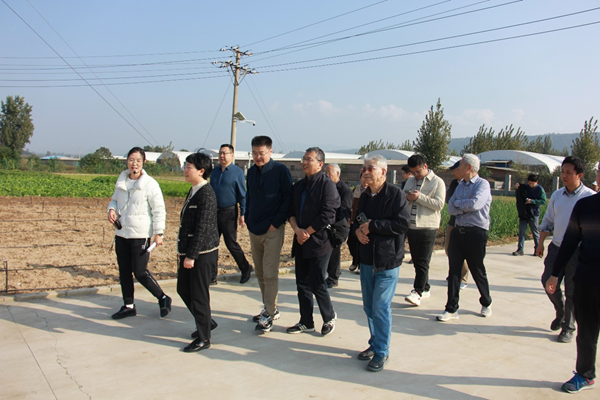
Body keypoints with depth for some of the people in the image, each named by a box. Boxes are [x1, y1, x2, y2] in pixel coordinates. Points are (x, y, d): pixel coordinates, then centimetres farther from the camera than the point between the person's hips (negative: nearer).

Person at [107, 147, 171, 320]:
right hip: (121, 233, 7)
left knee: (140, 272, -6)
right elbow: (115, 200, 22)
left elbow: (159, 210, -10)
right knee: (124, 272, 12)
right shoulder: (121, 181, 8)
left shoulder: (150, 184, -10)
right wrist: (112, 209, -1)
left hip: (140, 235, -6)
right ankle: (128, 306, 26)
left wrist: (158, 233, -14)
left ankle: (163, 298, 14)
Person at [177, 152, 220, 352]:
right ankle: (206, 322, 36)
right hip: (190, 251, 10)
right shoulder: (193, 191, 12)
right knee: (183, 289, 18)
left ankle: (203, 339, 14)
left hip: (203, 254, -10)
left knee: (199, 295, 0)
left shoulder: (207, 194, -18)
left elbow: (203, 228, -21)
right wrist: (183, 249, 19)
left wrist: (192, 255, -20)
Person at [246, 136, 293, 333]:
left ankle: (269, 314, 3)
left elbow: (287, 198, -9)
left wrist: (276, 222, -13)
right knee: (260, 273, 12)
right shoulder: (251, 172, 10)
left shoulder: (280, 170, -8)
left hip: (273, 230, -7)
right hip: (254, 230, 7)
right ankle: (270, 308, 25)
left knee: (270, 274, -5)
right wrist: (248, 220, 10)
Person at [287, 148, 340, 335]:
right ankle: (306, 322, 23)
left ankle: (329, 318, 19)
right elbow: (291, 211, 9)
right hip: (301, 242, 7)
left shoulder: (327, 185, -9)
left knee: (316, 283, -3)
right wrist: (297, 230, -9)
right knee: (302, 283, 11)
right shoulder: (298, 186, 13)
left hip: (319, 241, -7)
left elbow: (327, 215, -16)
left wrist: (307, 232, -12)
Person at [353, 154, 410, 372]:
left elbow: (402, 224, -19)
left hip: (387, 262, -7)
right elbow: (356, 221, 21)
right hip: (367, 261, 7)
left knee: (380, 307, -5)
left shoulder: (395, 194, -10)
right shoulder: (364, 196, 12)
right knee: (369, 306, 14)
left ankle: (382, 352, 9)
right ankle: (374, 344, 30)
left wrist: (372, 226, -18)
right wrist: (357, 229, -3)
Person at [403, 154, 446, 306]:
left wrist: (419, 197, -17)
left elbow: (439, 204, -12)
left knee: (423, 262, -7)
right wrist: (407, 198, -7)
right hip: (411, 226, 6)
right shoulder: (410, 181, 15)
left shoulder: (437, 182, -3)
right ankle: (425, 289, 22)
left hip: (428, 227, -6)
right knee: (416, 261, 11)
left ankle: (417, 292, -9)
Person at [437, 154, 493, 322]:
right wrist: (465, 206, -12)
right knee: (454, 270, 2)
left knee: (477, 271, 7)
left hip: (476, 233, -6)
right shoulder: (460, 185, 13)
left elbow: (475, 204, -25)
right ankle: (451, 309, 7)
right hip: (458, 231, 6)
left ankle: (486, 303, 31)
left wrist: (458, 203, -8)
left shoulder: (483, 184, -8)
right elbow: (450, 209, 6)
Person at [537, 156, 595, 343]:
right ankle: (561, 312, 32)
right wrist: (540, 243, 13)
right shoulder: (556, 195, 6)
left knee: (572, 290, 3)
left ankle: (568, 327, 19)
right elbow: (547, 221, 14)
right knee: (548, 282, 4)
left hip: (578, 250, -4)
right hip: (556, 247, 5)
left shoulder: (590, 197, -10)